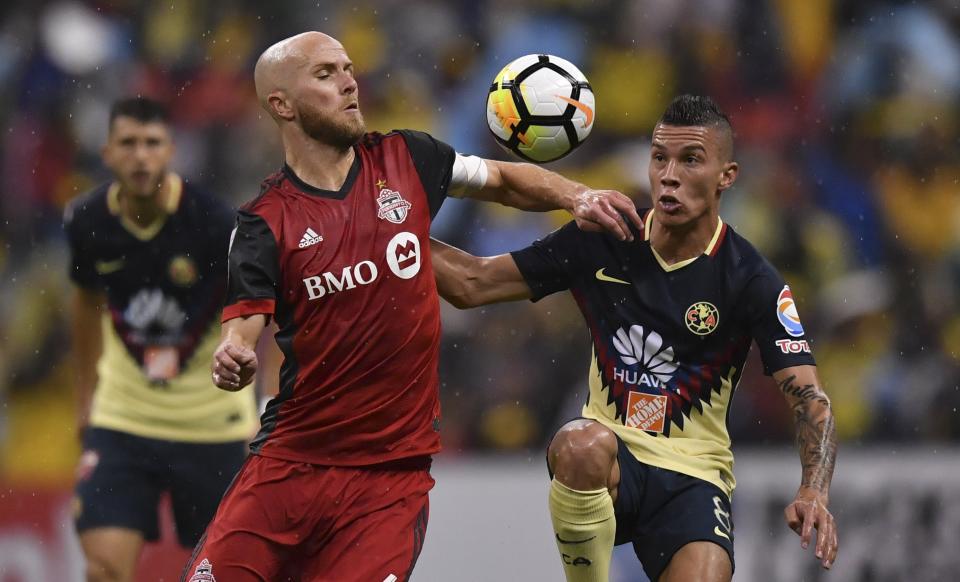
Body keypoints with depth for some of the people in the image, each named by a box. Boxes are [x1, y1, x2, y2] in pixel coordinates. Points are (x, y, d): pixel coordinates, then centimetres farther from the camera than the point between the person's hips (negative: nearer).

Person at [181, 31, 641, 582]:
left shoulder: (405, 159, 5)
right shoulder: (265, 222, -3)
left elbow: (505, 180, 18)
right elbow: (243, 327, -10)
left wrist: (578, 197, 1)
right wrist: (233, 359, -33)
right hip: (290, 460, -1)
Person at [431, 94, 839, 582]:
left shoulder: (751, 280, -7)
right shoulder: (601, 241, -1)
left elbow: (810, 399, -12)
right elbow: (472, 285, 4)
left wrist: (813, 491, -30)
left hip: (692, 477, -1)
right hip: (606, 465, 1)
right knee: (583, 444, -36)